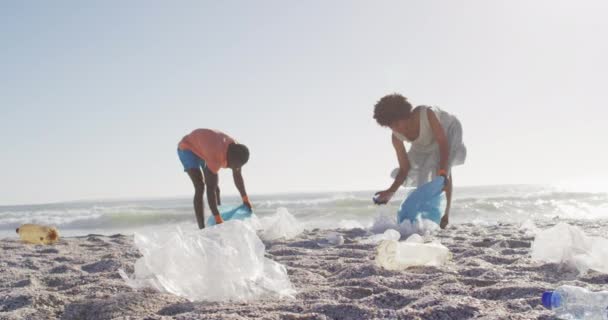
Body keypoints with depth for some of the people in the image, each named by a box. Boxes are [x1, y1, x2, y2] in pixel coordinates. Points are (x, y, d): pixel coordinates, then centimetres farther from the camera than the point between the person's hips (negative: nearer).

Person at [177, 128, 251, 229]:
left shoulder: (236, 151, -22)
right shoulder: (215, 157, -43)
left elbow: (238, 176, -5)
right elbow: (210, 190, -41)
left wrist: (246, 199, 3)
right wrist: (217, 219, -41)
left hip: (203, 149, 8)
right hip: (188, 148, -7)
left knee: (215, 186, 10)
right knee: (200, 187, -22)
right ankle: (202, 229, -21)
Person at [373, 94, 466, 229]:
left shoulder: (426, 114, -40)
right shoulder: (396, 137, -24)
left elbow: (443, 143, -40)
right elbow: (404, 168, -19)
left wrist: (442, 172, -52)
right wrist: (391, 191, -31)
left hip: (448, 131, -5)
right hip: (426, 144, 5)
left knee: (443, 166, -25)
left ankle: (445, 215, -17)